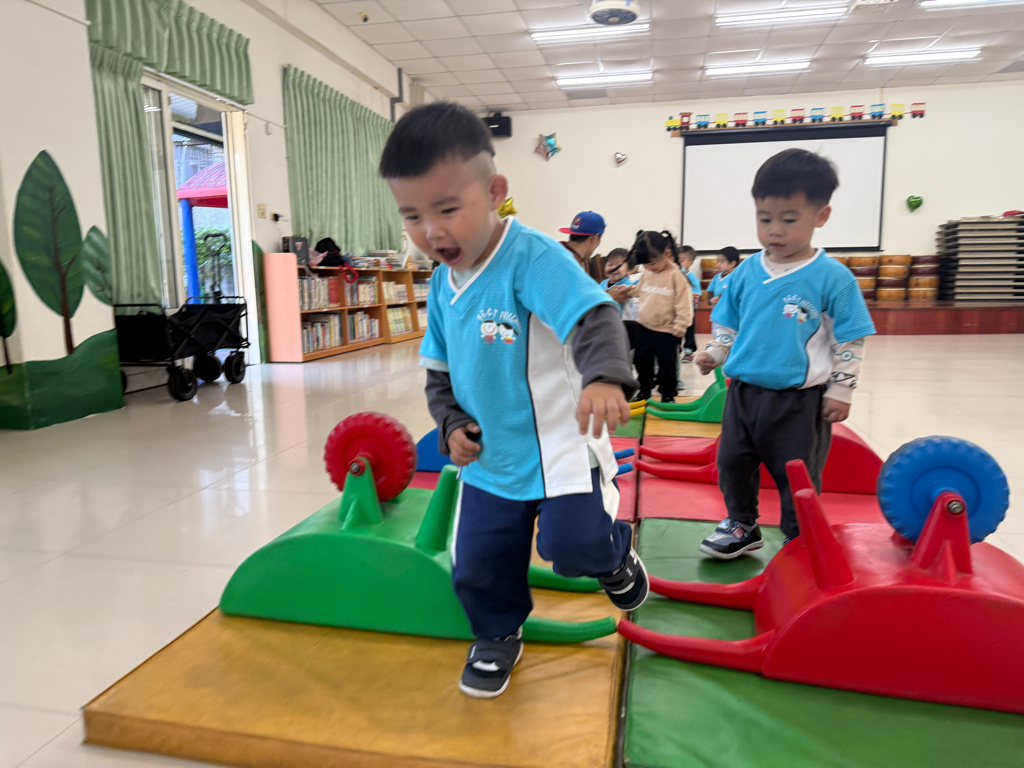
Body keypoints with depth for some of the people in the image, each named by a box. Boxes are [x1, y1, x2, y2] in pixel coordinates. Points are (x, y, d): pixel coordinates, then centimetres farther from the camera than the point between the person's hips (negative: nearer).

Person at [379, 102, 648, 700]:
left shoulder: (533, 258, -20)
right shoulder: (441, 285, 2)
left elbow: (595, 318, -33)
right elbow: (439, 370, 13)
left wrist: (605, 375, -53)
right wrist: (451, 422, -3)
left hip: (560, 446, -6)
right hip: (490, 457, 6)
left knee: (573, 544, -13)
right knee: (479, 565, 12)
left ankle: (616, 553, 25)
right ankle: (498, 637, 43)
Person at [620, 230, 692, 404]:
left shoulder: (676, 276, -15)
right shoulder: (646, 274, 3)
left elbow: (683, 303, -14)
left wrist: (680, 325, -16)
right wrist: (629, 290, 6)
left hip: (667, 332, -6)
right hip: (644, 328, 6)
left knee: (667, 366, 7)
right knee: (642, 363, 17)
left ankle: (668, 395, 23)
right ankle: (644, 392, 34)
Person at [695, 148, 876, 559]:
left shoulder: (832, 277, -10)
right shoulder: (746, 272, 2)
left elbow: (850, 342, -6)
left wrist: (840, 392, -7)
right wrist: (714, 353, 0)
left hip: (800, 400, -4)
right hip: (744, 391, 5)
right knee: (733, 463, 15)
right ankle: (742, 525, 37)